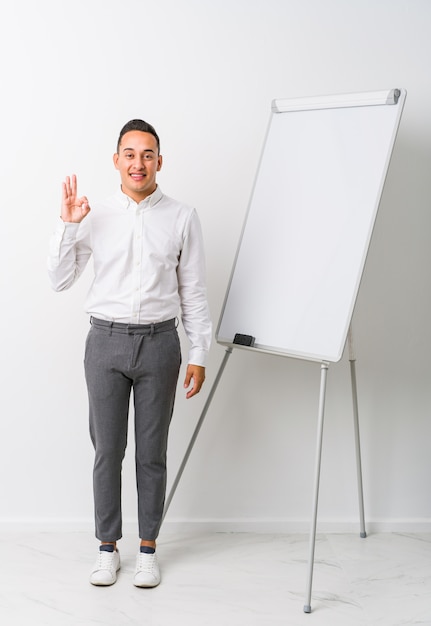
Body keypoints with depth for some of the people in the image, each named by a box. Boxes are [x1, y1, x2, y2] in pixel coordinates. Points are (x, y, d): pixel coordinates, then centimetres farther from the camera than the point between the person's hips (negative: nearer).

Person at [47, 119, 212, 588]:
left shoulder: (182, 218, 1)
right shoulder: (94, 217, 2)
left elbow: (193, 292, 3)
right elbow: (60, 280, 1)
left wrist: (199, 355, -1)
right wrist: (67, 224, -10)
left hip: (159, 343, 0)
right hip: (106, 341, 1)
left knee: (152, 452, 8)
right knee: (107, 450, 7)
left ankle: (148, 548, 22)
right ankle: (107, 547, 22)